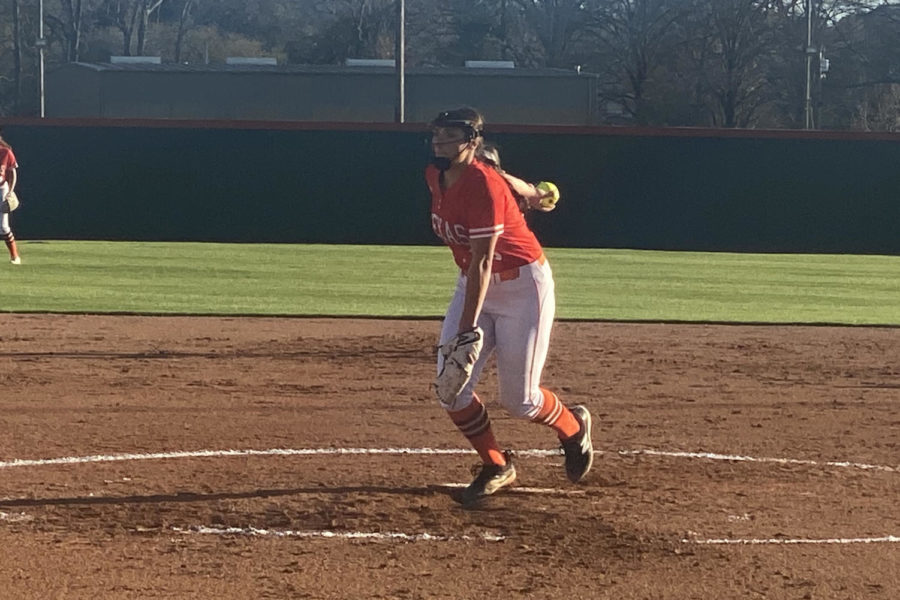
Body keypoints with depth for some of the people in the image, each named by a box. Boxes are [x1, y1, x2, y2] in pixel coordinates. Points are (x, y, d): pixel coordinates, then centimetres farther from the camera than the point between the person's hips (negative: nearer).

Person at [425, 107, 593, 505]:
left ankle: (574, 428, 30)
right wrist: (529, 192, 34)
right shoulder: (435, 177, -4)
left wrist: (468, 330, -35)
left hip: (523, 287, -7)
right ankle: (496, 468, 16)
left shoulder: (483, 186, -27)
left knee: (519, 401, -3)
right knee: (450, 391, -6)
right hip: (472, 284, 7)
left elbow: (482, 263, -30)